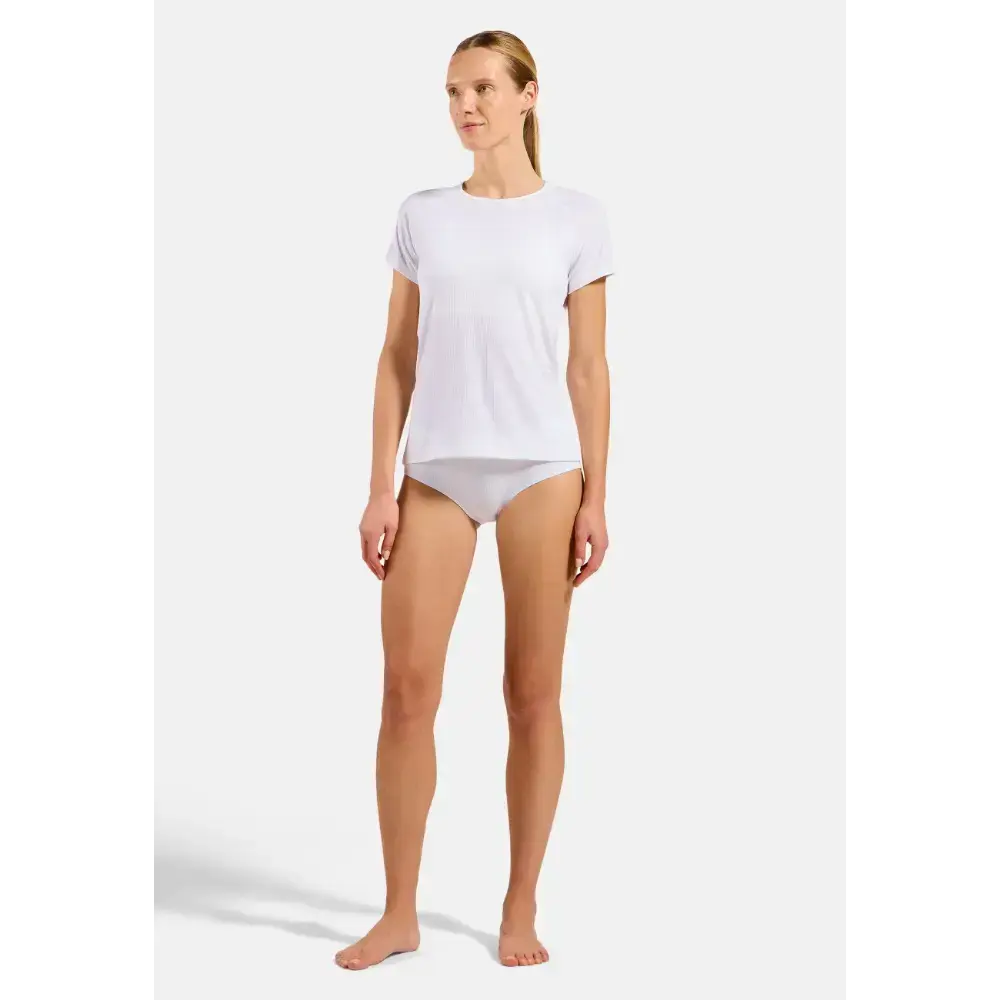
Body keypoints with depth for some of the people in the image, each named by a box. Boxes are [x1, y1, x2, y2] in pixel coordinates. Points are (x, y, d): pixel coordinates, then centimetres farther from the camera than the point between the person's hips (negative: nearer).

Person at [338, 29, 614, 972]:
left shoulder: (575, 216, 5)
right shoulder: (422, 215, 10)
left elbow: (588, 369, 4)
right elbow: (397, 360, 9)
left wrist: (594, 497, -2)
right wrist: (379, 489, 2)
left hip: (541, 470, -2)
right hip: (437, 471, 2)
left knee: (532, 695, 3)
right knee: (407, 688, -2)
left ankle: (520, 908, 17)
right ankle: (399, 912, 11)